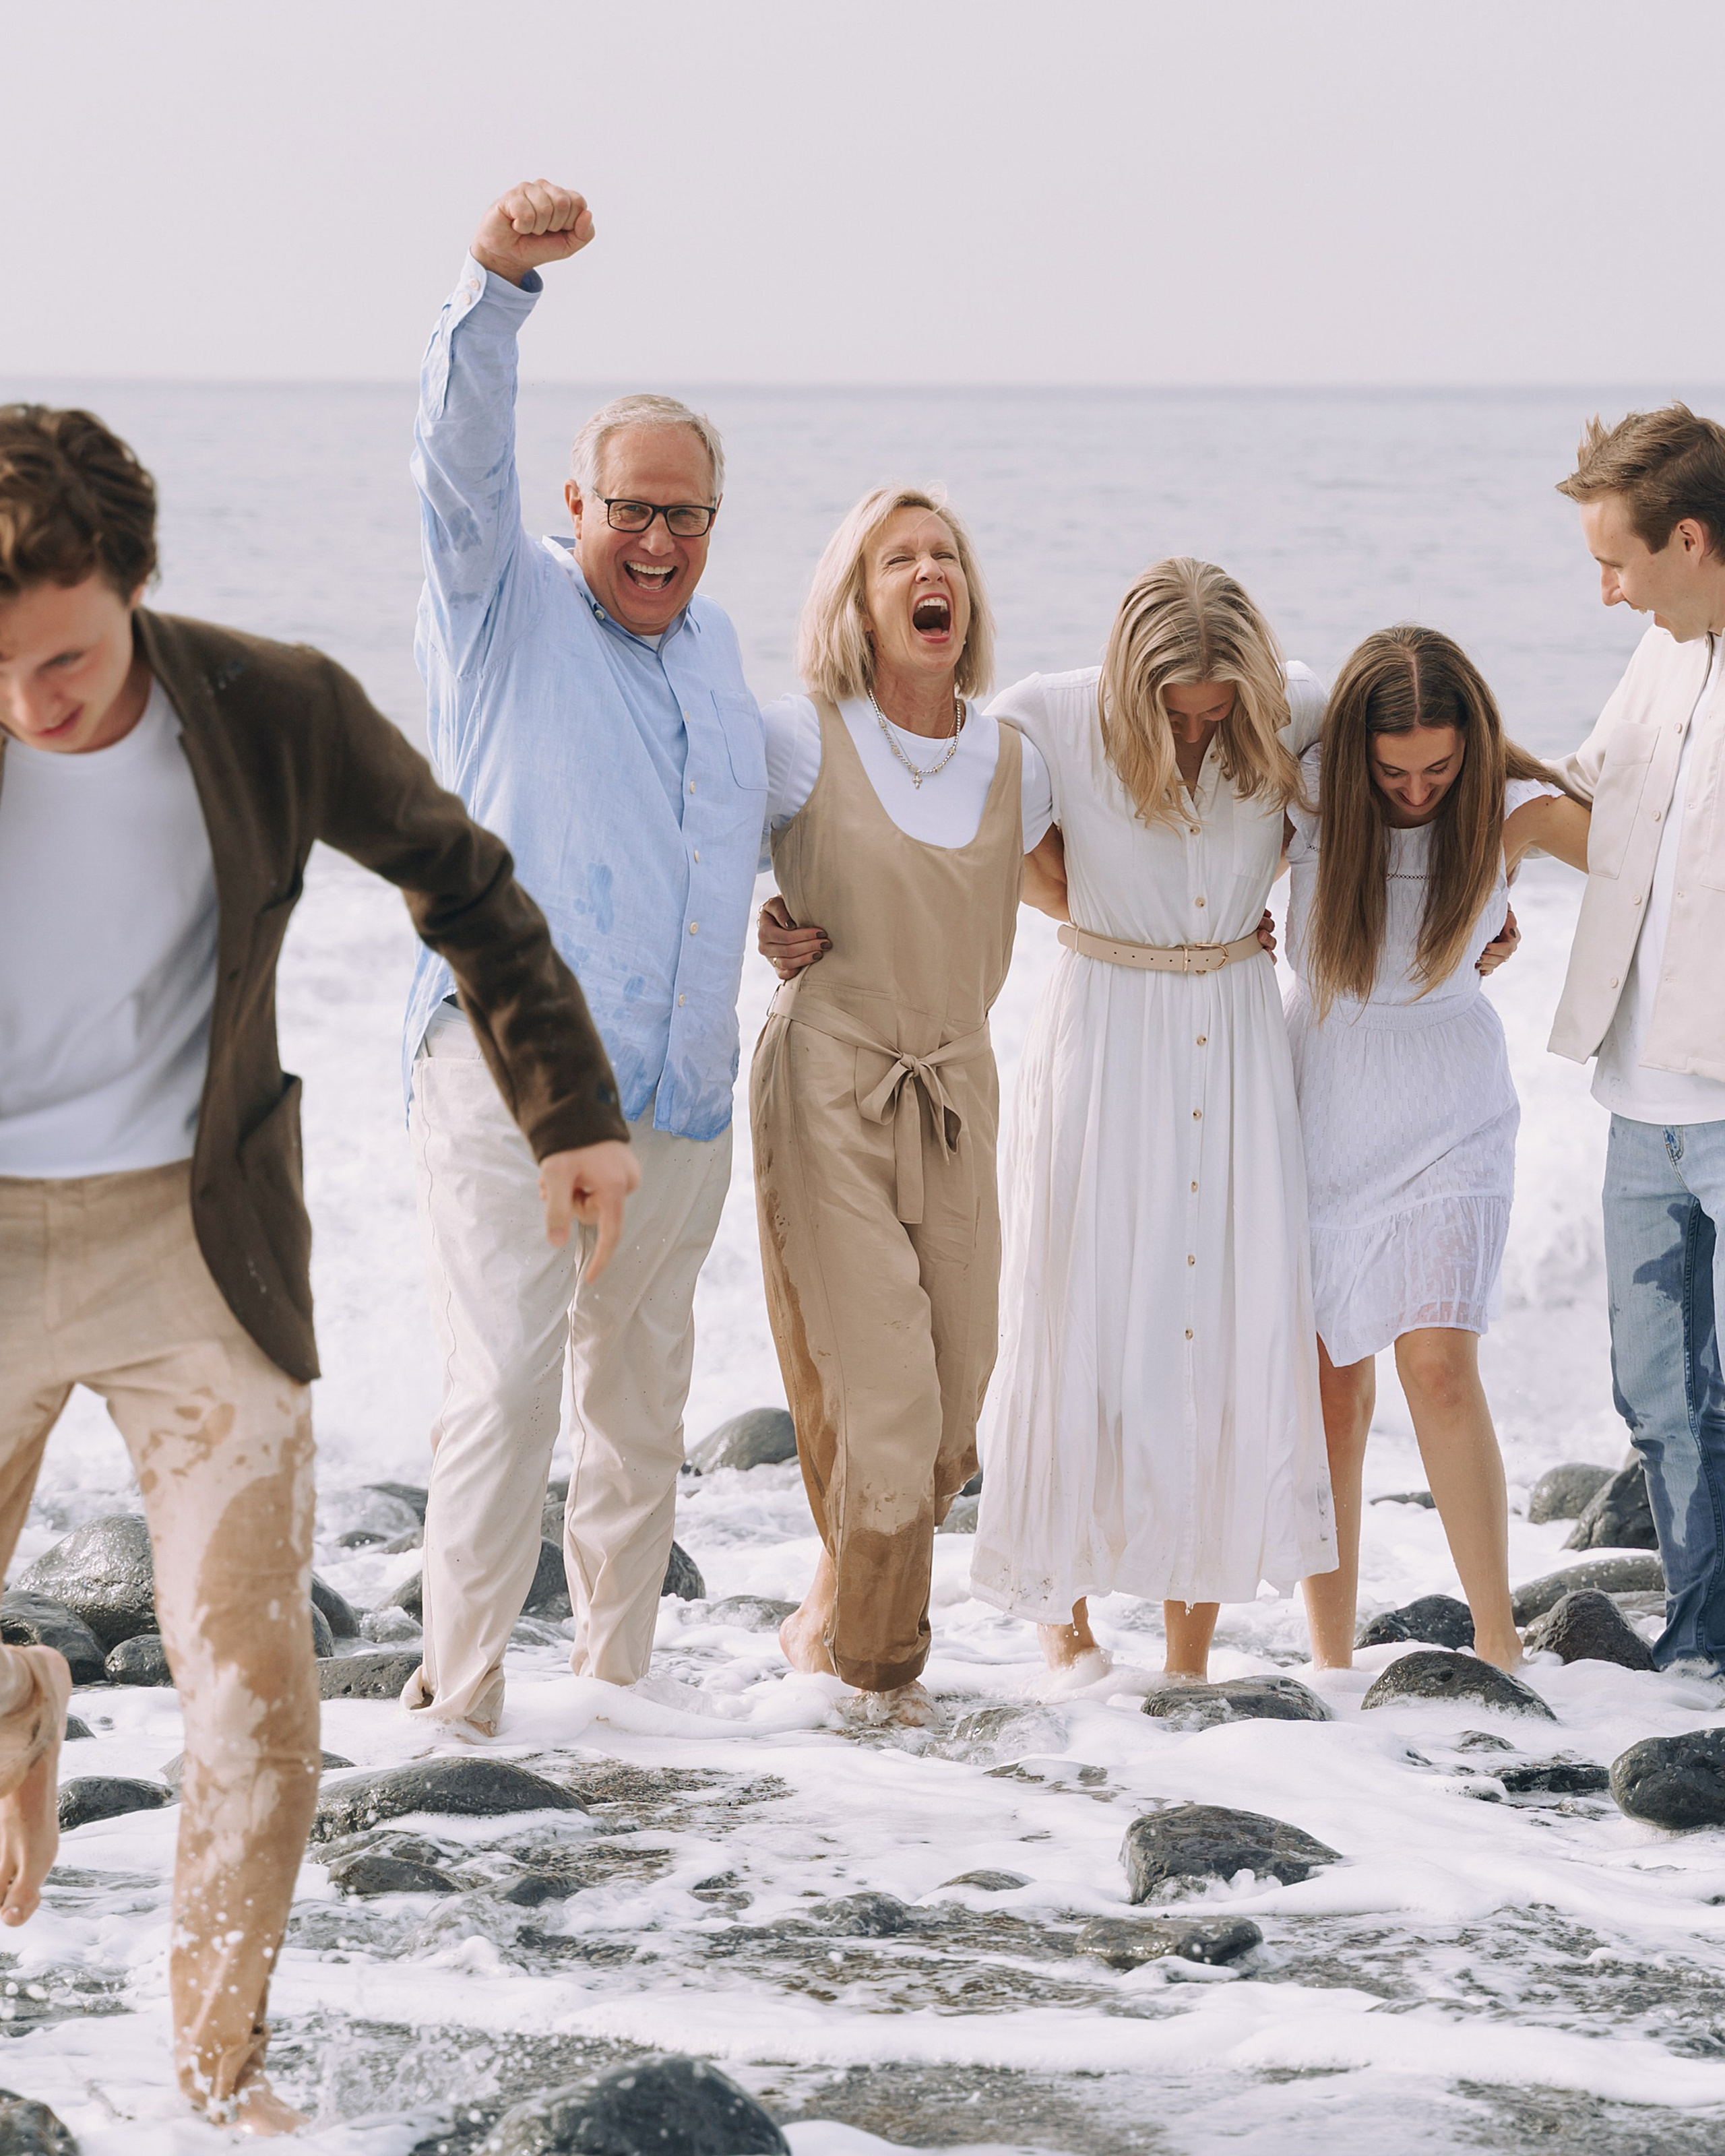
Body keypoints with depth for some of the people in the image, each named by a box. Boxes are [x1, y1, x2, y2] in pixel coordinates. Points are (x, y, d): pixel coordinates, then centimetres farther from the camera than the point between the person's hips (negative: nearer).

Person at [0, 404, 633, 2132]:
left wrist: (569, 1110, 8)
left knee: (254, 1698, -2)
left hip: (197, 1248, 0)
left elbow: (461, 884, 7)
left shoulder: (275, 713, -11)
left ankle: (221, 2060, 18)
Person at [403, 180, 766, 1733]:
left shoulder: (712, 642, 19)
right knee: (506, 1388, -14)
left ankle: (617, 1686, 21)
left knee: (643, 1400, 11)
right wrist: (495, 283, -33)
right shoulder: (510, 603, 2)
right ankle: (459, 1696, -8)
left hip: (679, 1096, 6)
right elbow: (461, 455, -16)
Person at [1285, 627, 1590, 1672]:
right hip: (1322, 1105, 1)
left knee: (1439, 1365, -15)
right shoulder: (1305, 794, -10)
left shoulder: (1510, 808, -11)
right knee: (1331, 1386, 1)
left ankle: (1499, 1647, -6)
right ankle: (1333, 1661, 9)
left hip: (1450, 1113, -1)